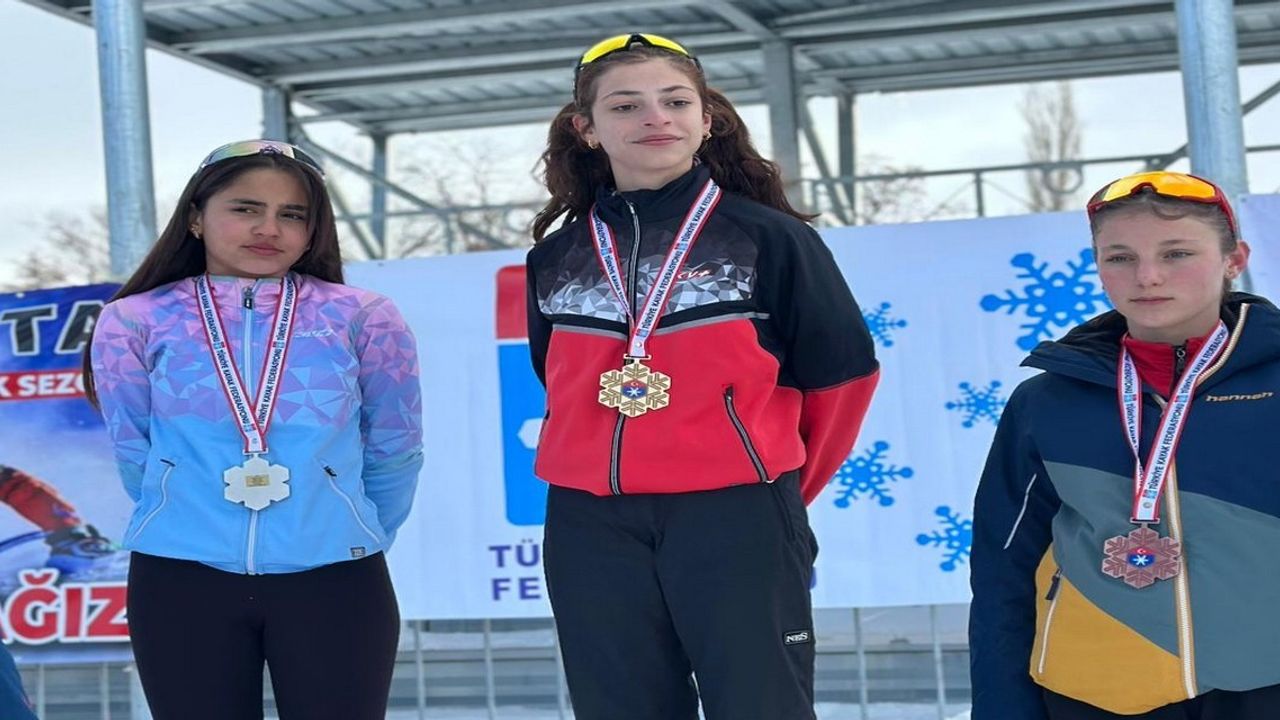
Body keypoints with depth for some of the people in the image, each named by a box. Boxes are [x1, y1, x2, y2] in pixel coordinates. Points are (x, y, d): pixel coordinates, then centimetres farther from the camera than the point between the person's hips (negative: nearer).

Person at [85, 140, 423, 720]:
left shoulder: (362, 319, 1)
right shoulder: (135, 324, 1)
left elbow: (393, 455, 9)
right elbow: (135, 457, 11)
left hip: (334, 582, 0)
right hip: (180, 583, 1)